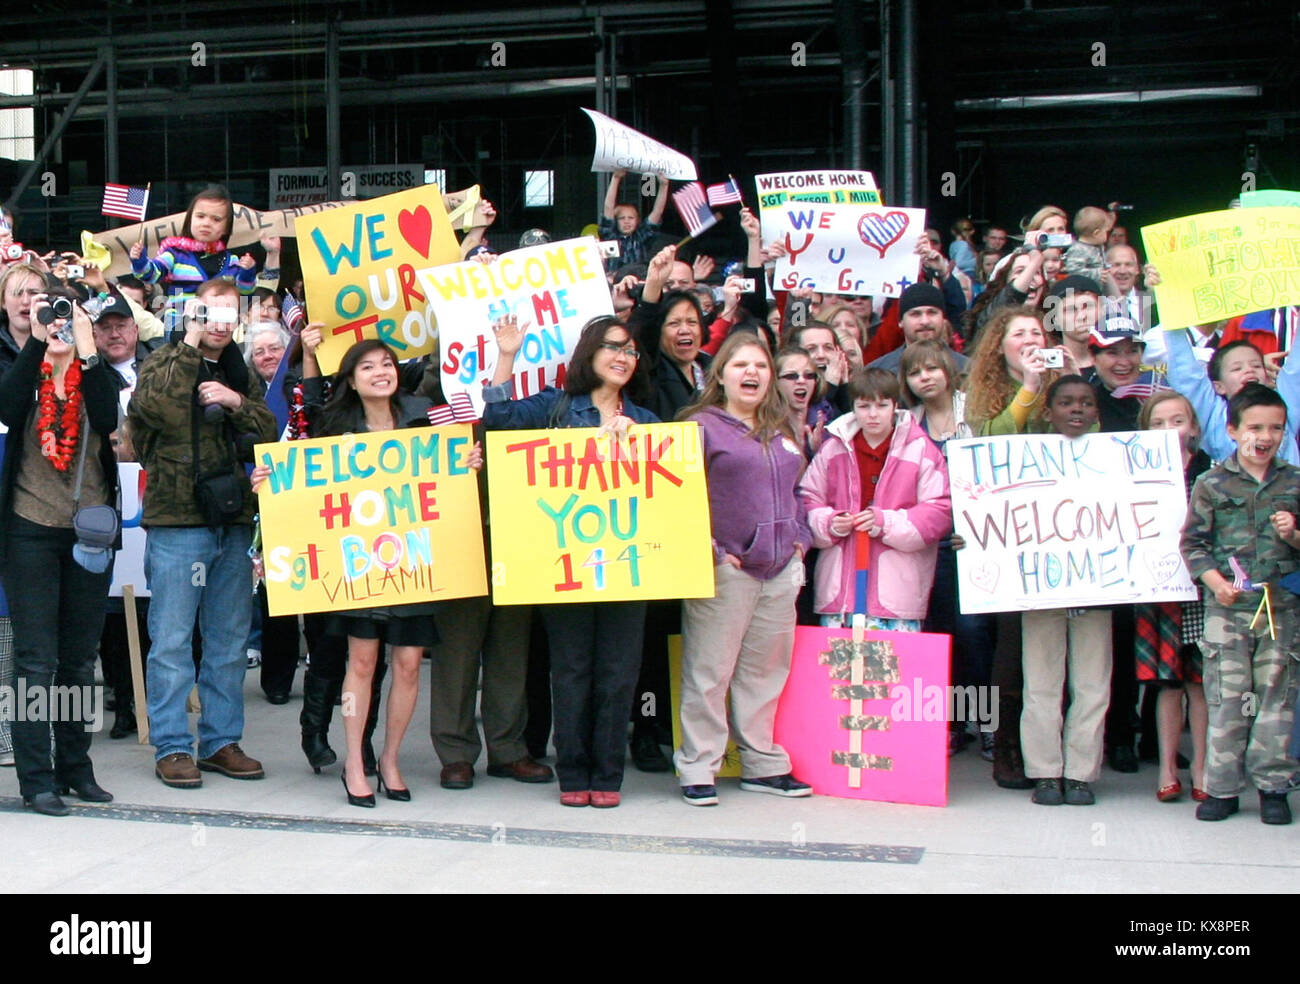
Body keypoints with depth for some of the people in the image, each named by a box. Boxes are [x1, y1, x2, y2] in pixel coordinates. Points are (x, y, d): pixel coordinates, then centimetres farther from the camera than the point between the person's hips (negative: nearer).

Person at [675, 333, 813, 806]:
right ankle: (698, 768, 6)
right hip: (726, 569, -6)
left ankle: (763, 764, 22)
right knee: (709, 672, -2)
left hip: (781, 570, 6)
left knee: (766, 669, 12)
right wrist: (708, 551, -15)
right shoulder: (702, 426, -4)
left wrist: (799, 537, 11)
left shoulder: (782, 431, 16)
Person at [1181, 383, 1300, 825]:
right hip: (1227, 607, -2)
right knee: (1227, 697, 2)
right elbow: (1192, 541, -1)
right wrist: (1216, 581, -12)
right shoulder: (1212, 483, 0)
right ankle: (1222, 788, 10)